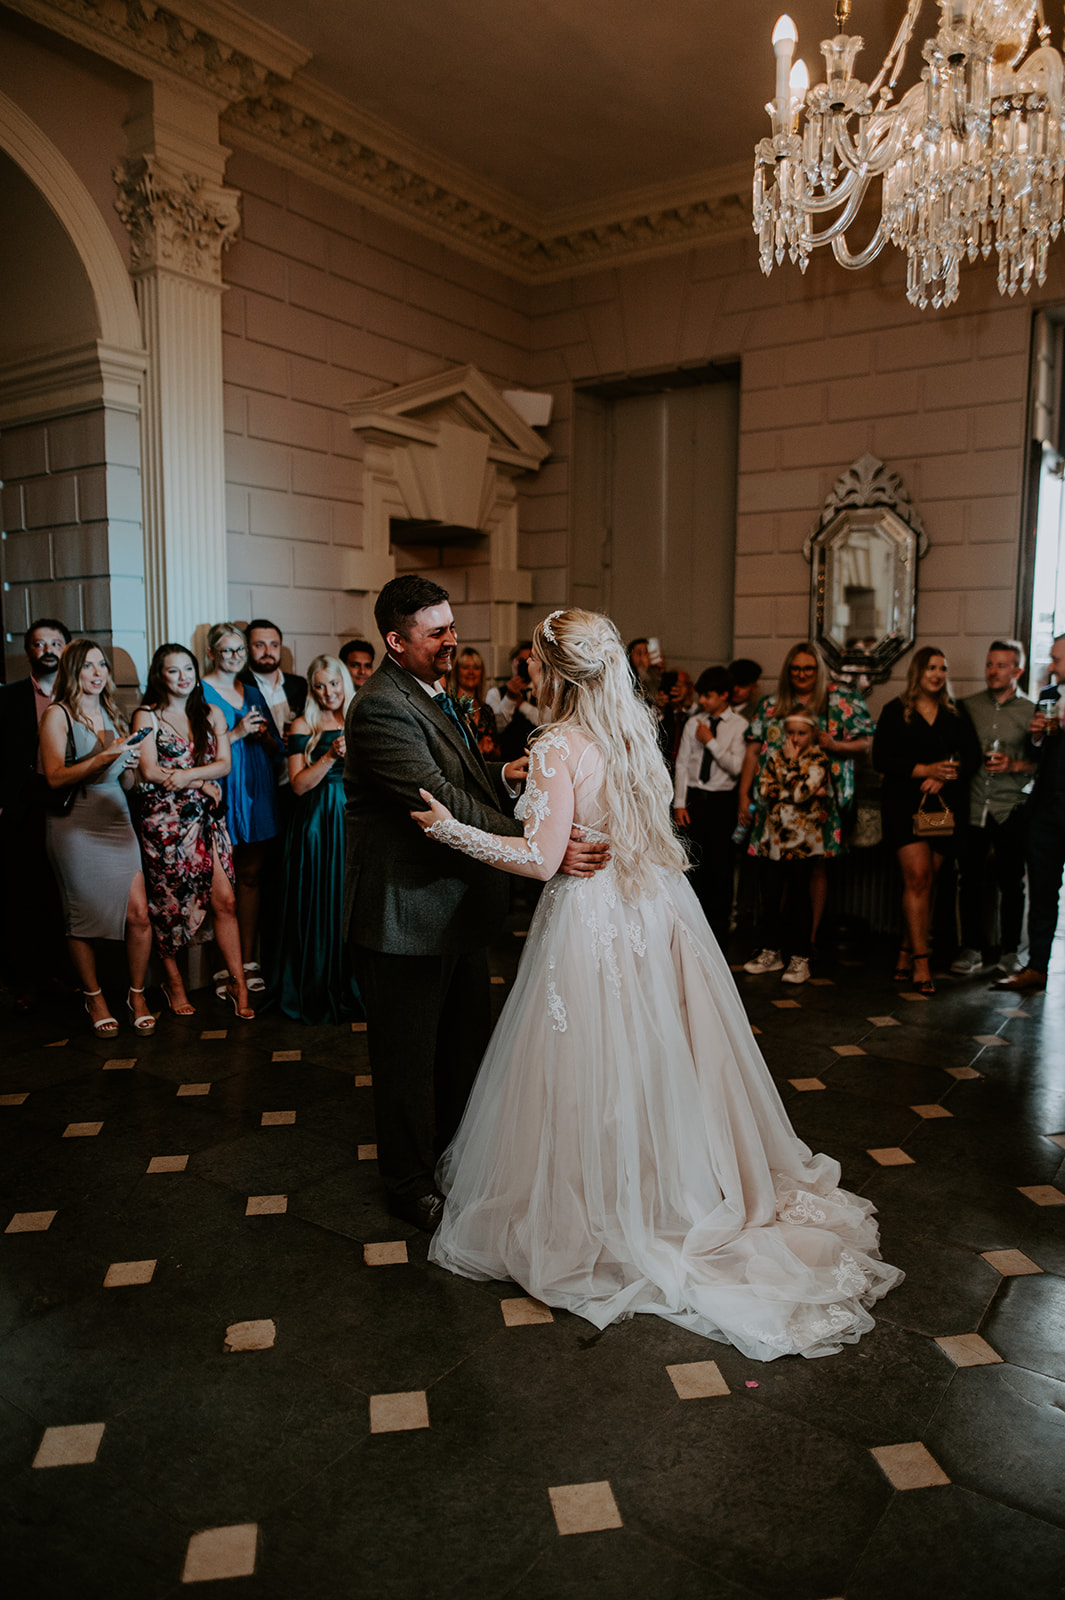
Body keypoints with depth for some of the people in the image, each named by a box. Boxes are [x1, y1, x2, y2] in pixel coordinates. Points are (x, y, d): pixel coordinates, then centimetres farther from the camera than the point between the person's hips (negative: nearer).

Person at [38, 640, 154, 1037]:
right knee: (82, 918, 2)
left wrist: (129, 764, 0)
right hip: (74, 825, -4)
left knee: (138, 914, -5)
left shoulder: (112, 714, 16)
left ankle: (137, 994, 12)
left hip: (116, 820, 5)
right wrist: (105, 756, -22)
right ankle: (94, 997, 21)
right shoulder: (58, 714, -2)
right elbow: (55, 777, -14)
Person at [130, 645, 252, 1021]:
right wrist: (203, 784, -8)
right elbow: (150, 771, -7)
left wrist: (185, 775, -14)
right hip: (163, 821, -2)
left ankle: (237, 983, 1)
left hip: (206, 819, 3)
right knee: (168, 904, 3)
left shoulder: (211, 714, 13)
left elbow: (224, 764, 2)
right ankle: (174, 983, 19)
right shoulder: (147, 716, 3)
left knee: (224, 900, -5)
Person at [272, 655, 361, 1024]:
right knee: (322, 904, 1)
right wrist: (331, 756, -17)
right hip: (319, 824, -3)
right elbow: (298, 785, -7)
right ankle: (321, 991, 12)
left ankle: (356, 987, 16)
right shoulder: (304, 726, 1)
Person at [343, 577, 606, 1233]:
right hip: (409, 913, -10)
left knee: (466, 1045, 22)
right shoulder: (381, 708, -22)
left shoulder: (434, 694, 11)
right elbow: (442, 802, -31)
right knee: (409, 1056, 9)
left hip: (460, 906, 10)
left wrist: (504, 774, -3)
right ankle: (411, 1185, 28)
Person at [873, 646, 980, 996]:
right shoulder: (895, 711, 4)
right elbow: (881, 759, -5)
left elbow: (972, 757, 6)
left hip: (944, 806, 3)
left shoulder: (955, 715, 14)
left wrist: (942, 777, -12)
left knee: (926, 882, 3)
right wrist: (925, 770, -15)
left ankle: (906, 953, 13)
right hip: (904, 804, -3)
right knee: (918, 877, -13)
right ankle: (921, 961, -11)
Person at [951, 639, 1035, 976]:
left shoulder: (1030, 712, 5)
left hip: (1011, 809, -1)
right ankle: (972, 948, 14)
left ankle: (1010, 951, 17)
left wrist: (1014, 765, -13)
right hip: (973, 806, 1)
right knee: (970, 879, 2)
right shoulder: (968, 707, 9)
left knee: (1011, 882, 4)